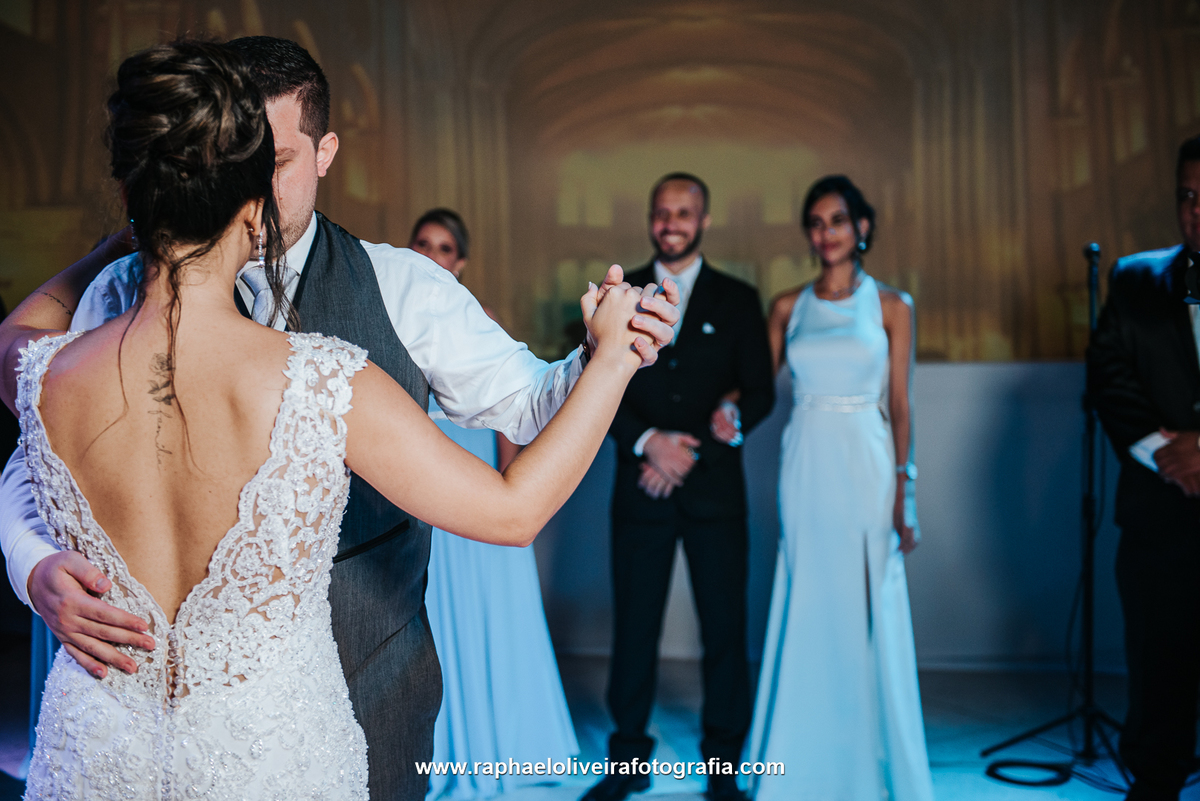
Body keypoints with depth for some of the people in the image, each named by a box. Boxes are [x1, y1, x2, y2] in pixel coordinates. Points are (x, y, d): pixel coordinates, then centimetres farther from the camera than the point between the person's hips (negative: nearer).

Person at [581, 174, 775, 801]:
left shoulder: (738, 299, 6)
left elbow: (759, 394, 2)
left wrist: (691, 452, -9)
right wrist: (649, 441, -12)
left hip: (715, 489, 0)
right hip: (640, 489, 1)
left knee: (725, 628, 3)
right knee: (633, 626, 4)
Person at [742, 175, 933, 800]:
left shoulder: (890, 306, 2)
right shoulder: (787, 307, 8)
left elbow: (899, 405, 0)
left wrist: (902, 489, -5)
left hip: (868, 466, -2)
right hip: (805, 468, 2)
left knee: (871, 611, 4)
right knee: (809, 610, 8)